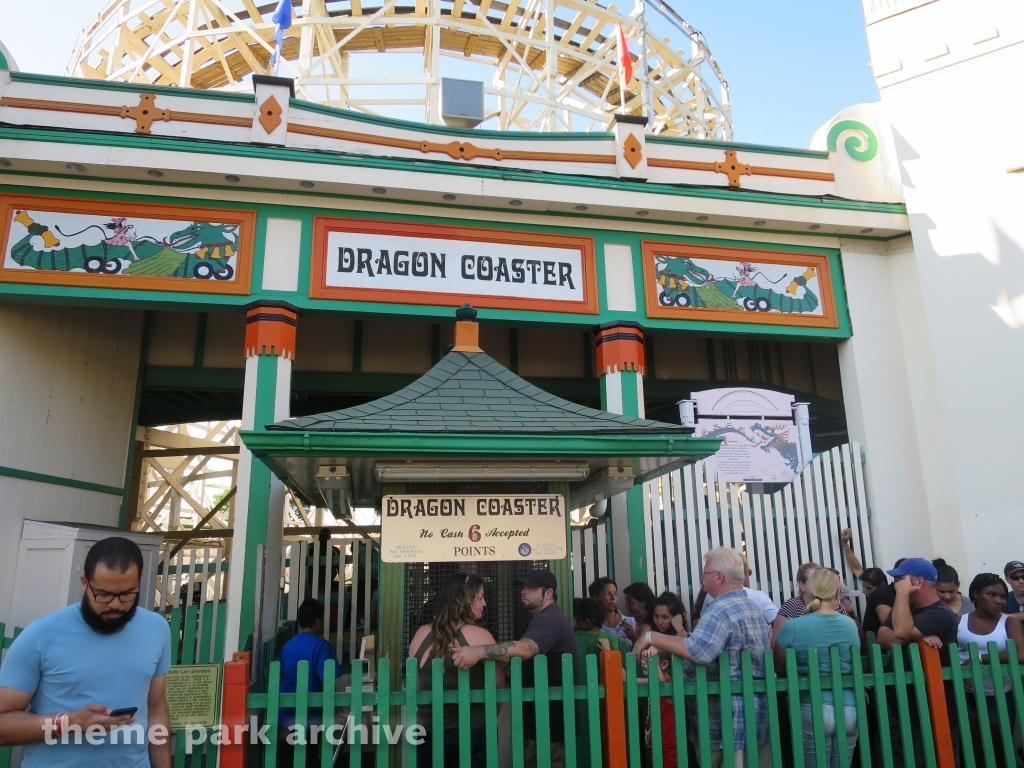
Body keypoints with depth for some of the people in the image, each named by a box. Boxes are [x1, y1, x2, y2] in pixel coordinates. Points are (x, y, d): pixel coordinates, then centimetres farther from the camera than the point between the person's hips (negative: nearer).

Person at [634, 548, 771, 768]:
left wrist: (652, 637, -25)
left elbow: (698, 652, -33)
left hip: (730, 726, -10)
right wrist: (687, 639, 21)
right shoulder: (752, 607, 15)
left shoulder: (720, 610, -18)